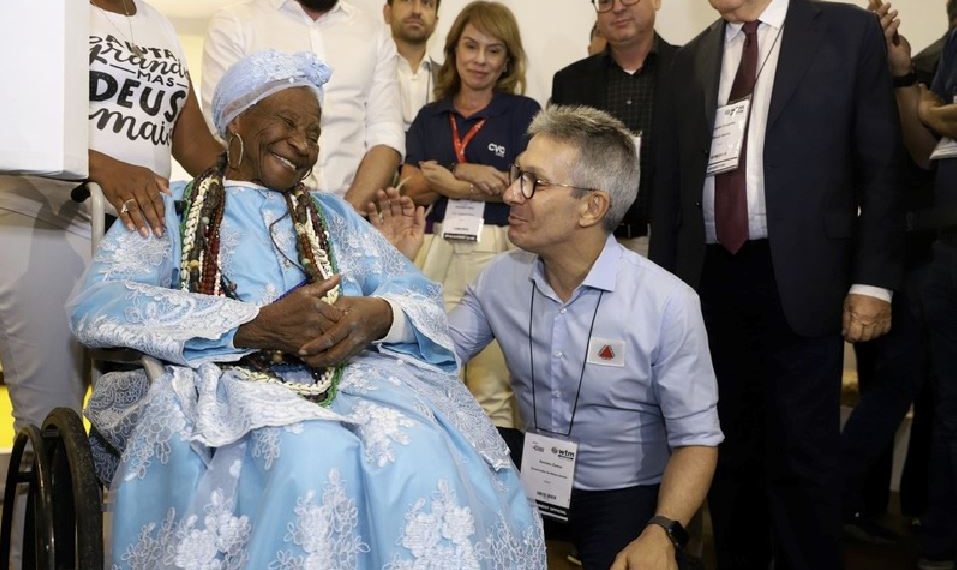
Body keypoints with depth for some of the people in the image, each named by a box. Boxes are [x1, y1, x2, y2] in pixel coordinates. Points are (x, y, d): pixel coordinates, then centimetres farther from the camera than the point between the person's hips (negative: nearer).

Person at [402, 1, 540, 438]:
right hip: (437, 253, 4)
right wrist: (469, 172, -9)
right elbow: (411, 190, 6)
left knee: (493, 386, -4)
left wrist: (445, 180, -6)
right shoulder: (429, 116, 15)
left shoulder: (523, 112, 5)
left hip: (499, 254, -3)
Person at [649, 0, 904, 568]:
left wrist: (873, 279, -8)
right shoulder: (690, 60, 12)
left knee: (803, 451, 1)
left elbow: (881, 167, -1)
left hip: (798, 277, -3)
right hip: (711, 277, 4)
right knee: (729, 442, 14)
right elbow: (670, 183, 13)